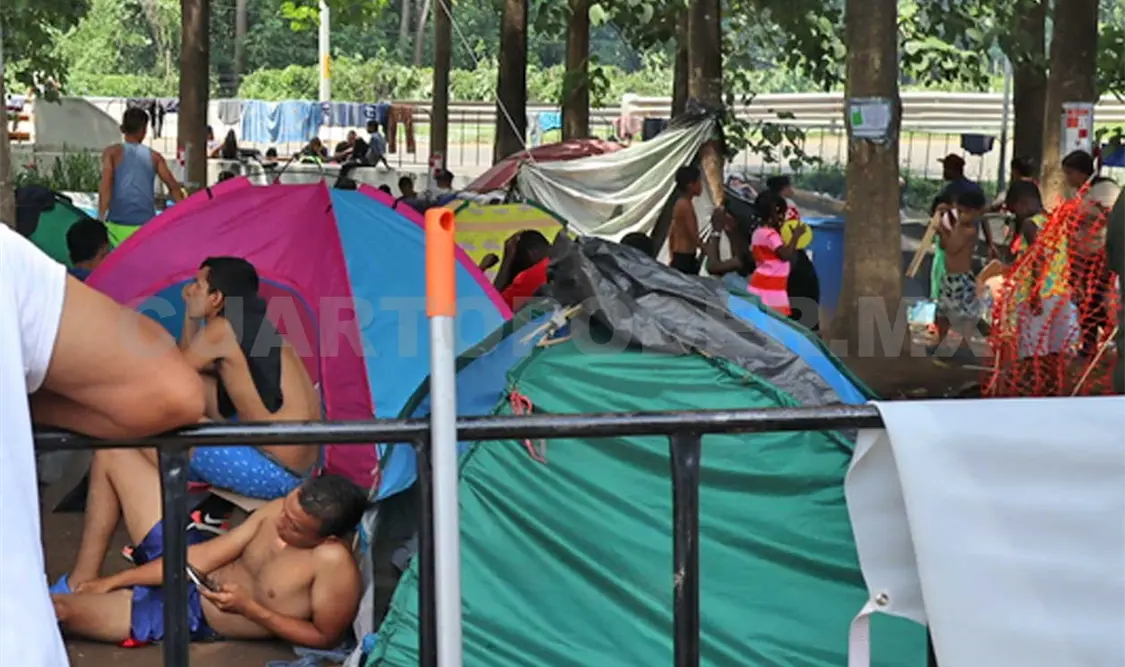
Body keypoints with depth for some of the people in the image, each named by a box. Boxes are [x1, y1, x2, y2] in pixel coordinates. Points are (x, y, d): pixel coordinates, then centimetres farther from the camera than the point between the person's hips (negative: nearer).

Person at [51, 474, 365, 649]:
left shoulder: (334, 562, -33)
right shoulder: (284, 511, -13)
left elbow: (326, 637, -19)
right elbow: (204, 556, -8)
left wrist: (248, 609, -27)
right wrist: (115, 581, -9)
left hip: (194, 614, -7)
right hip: (190, 569, 7)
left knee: (55, 608, -16)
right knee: (114, 457, 3)